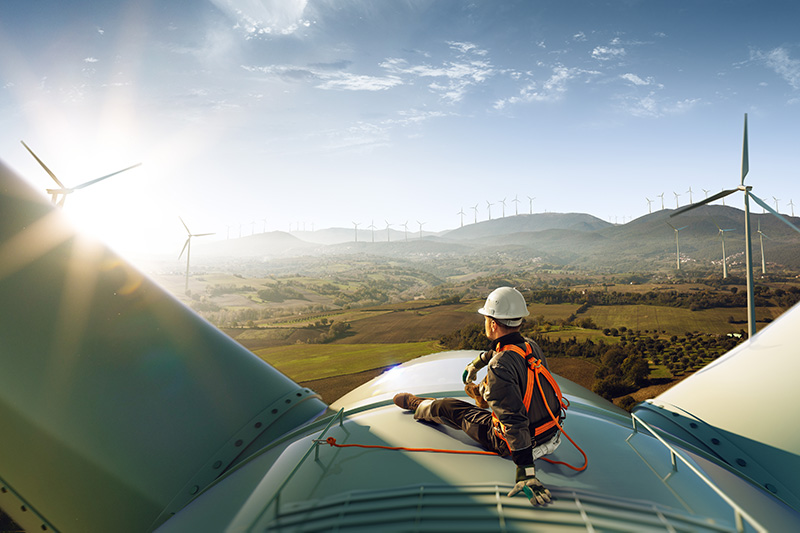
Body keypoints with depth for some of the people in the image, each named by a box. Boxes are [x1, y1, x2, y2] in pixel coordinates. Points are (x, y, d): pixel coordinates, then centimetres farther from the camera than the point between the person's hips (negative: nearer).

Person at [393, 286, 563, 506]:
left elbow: (514, 420, -35)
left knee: (448, 408, 10)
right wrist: (477, 362, 33)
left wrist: (526, 473, -31)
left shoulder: (500, 367, -32)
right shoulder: (532, 346, -6)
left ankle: (416, 405, 40)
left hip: (521, 444, -6)